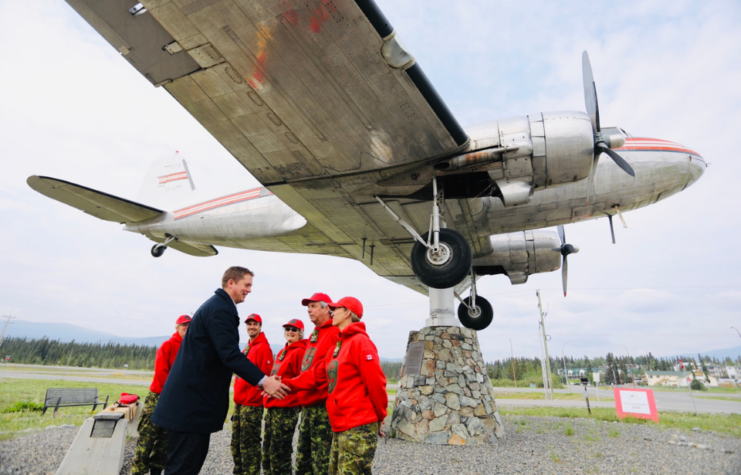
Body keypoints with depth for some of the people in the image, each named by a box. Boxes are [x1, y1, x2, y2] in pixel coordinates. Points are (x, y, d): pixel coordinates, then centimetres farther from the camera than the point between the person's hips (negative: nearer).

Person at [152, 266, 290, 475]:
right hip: (192, 399, -10)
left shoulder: (218, 306, 14)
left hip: (194, 396, 10)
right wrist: (263, 381, -25)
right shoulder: (220, 309, -19)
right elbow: (230, 355, -25)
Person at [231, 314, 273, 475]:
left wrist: (254, 396, -16)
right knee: (236, 442, 17)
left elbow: (264, 376, -17)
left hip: (252, 404, -9)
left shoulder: (263, 347, -12)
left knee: (249, 444, -2)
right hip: (239, 403, 9)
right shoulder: (247, 348, 16)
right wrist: (238, 396, 16)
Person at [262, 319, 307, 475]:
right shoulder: (282, 352, 15)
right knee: (267, 453, 17)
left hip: (286, 409, -9)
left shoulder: (300, 352, -11)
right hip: (272, 407, 9)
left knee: (279, 456, -1)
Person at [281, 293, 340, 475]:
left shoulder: (335, 333, -12)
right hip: (308, 406, 9)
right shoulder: (314, 335, 17)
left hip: (323, 407, -9)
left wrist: (290, 383, -20)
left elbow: (322, 371, -20)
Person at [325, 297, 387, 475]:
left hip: (359, 428, -9)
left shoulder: (360, 341, -14)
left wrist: (380, 417, -6)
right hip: (340, 428, 9)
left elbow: (376, 383, -16)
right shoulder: (339, 343, 13)